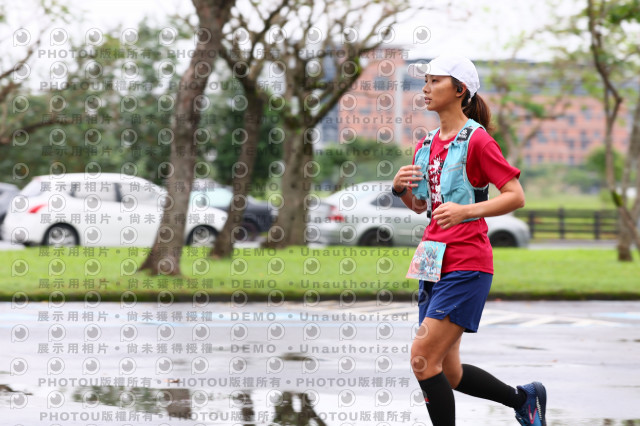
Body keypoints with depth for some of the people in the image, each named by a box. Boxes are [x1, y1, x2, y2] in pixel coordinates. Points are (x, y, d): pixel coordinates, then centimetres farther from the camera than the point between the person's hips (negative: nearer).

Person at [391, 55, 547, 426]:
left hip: (466, 265, -8)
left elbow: (516, 196, -12)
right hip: (434, 264, 8)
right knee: (448, 373, 9)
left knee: (424, 359, -14)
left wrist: (465, 210, -23)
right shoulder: (426, 145, 14)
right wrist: (401, 189, 3)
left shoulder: (477, 139, -8)